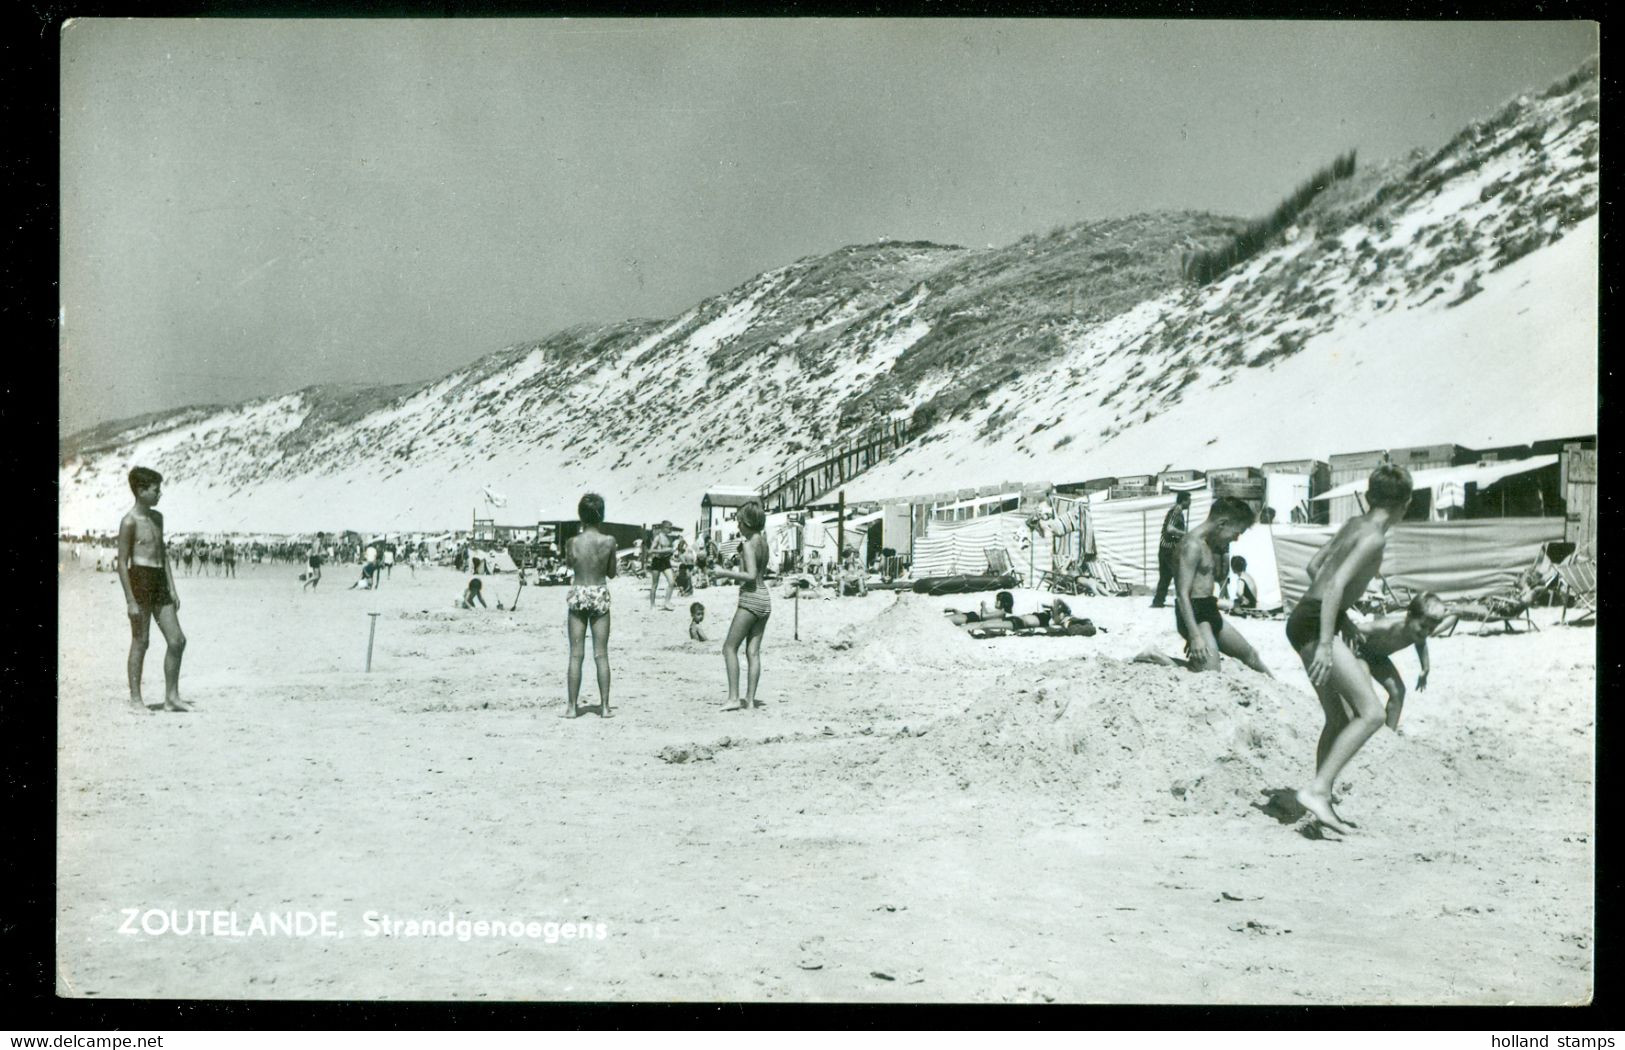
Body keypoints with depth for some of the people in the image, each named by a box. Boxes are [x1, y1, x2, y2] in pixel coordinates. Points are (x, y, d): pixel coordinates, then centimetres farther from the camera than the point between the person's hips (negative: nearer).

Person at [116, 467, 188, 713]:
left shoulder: (157, 517, 14)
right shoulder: (129, 522, -9)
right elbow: (122, 563, -11)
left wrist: (172, 589, 14)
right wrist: (130, 600, -15)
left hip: (159, 582, 7)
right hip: (139, 581, -7)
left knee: (177, 640, 3)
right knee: (140, 642, -2)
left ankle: (172, 697, 11)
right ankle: (136, 700, 8)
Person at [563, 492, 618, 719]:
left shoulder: (572, 542, -9)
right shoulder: (609, 541, -10)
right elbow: (612, 572, -1)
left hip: (577, 595, 0)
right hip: (600, 595, 0)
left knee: (576, 654, 6)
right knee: (601, 655, 5)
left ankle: (572, 706, 6)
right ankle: (604, 706, 6)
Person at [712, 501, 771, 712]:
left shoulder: (748, 544, -13)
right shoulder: (763, 541, 12)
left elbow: (751, 575, -22)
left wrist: (726, 573, -14)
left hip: (751, 599, -8)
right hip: (764, 599, 8)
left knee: (729, 648, -2)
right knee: (753, 651, 8)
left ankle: (734, 698, -7)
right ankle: (750, 699, 6)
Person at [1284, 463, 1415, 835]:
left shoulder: (1353, 524, 14)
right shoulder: (1374, 537, -12)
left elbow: (1314, 566, 23)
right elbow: (1337, 583, -22)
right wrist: (1326, 644, -25)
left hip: (1305, 619, 10)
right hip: (1316, 625, -10)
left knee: (1339, 718, 15)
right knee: (1371, 713, -12)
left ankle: (1322, 804, 19)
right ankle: (1317, 789, -17)